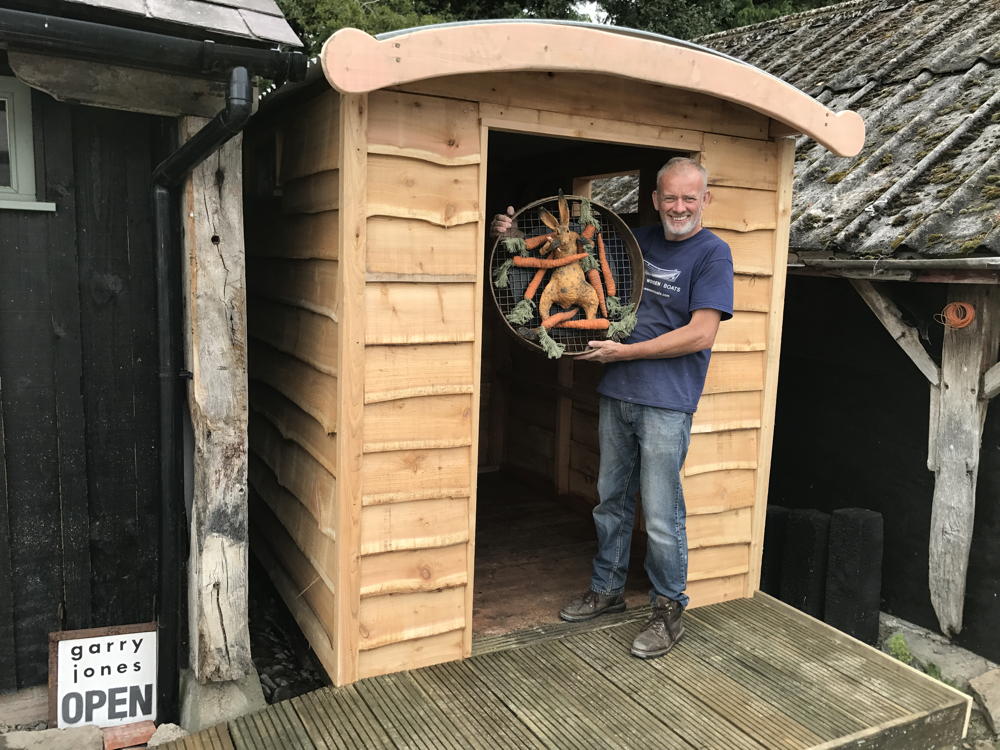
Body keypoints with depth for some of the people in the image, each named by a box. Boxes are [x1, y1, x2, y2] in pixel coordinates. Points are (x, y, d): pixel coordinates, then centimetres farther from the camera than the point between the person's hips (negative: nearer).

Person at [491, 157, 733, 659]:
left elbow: (700, 335, -15)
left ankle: (668, 611, 19)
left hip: (666, 405, -6)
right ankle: (607, 590, 33)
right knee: (611, 501, 16)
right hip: (617, 394, 6)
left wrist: (624, 352, -12)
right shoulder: (638, 240, 12)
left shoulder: (712, 253, -6)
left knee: (661, 516, 0)